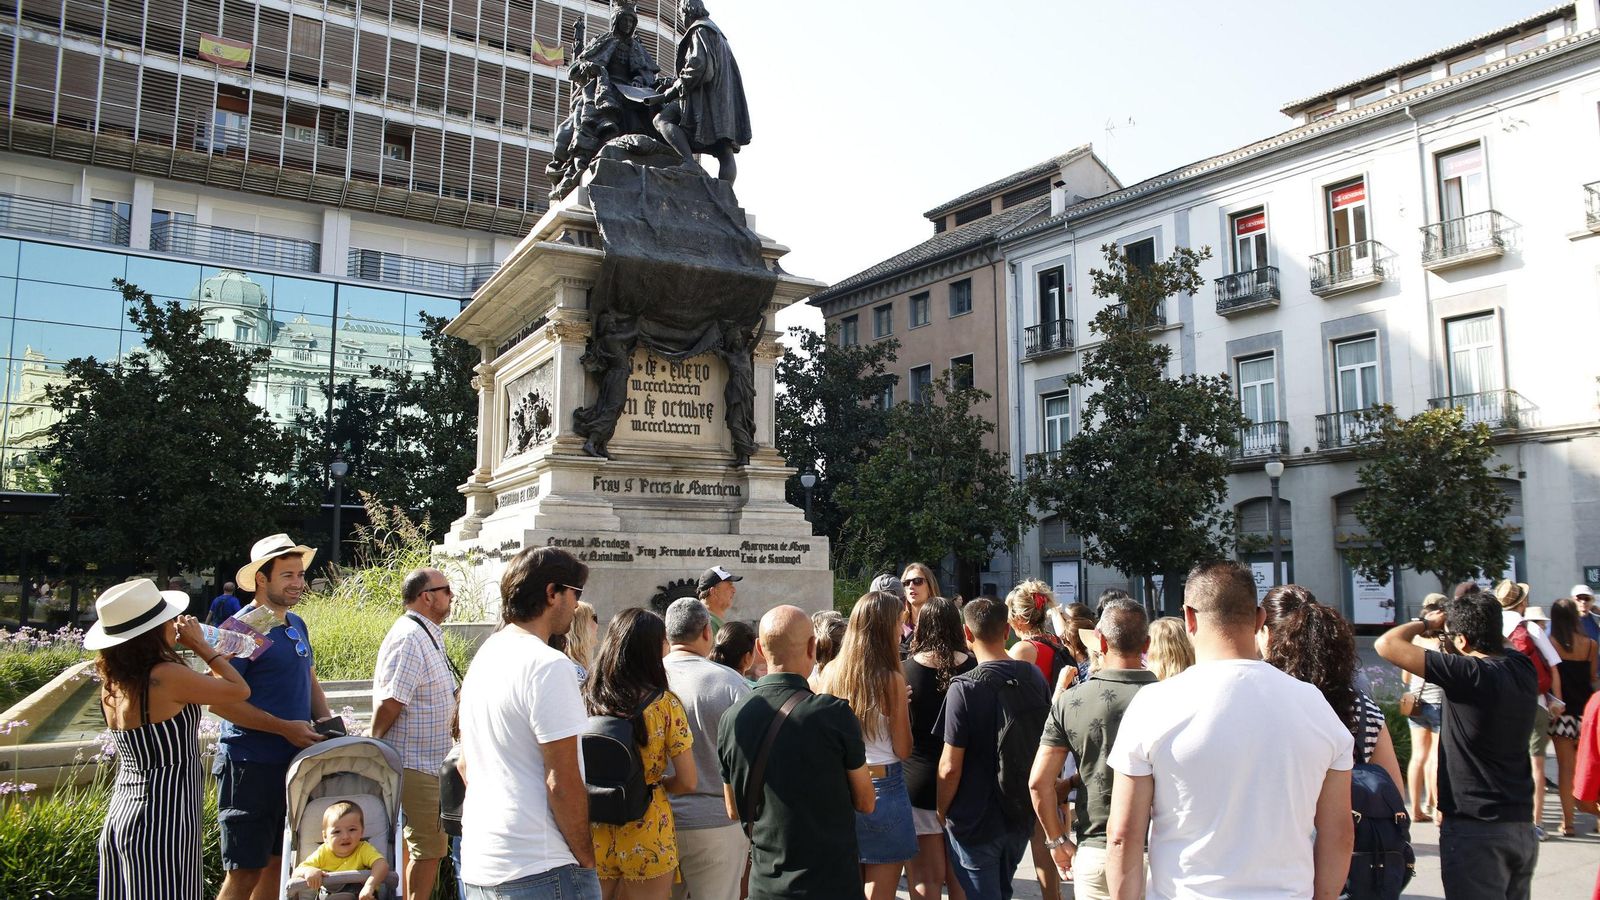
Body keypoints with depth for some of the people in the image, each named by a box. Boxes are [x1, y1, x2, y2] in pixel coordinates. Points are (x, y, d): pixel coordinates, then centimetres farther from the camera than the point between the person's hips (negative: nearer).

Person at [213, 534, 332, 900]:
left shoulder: (296, 624, 11)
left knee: (279, 861, 16)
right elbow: (221, 701, -18)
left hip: (295, 761, 8)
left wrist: (328, 724, 4)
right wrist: (285, 728, -19)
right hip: (251, 765, -8)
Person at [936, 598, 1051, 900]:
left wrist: (942, 812, -3)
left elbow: (950, 767, -20)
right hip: (1022, 817, 6)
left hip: (975, 822, -6)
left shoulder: (964, 688, -22)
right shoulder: (1035, 677, -5)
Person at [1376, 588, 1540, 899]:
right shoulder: (1525, 670, 1)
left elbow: (1386, 644, -21)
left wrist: (1426, 624, -3)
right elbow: (1498, 642, 25)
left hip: (1476, 829, -8)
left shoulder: (1468, 674, -21)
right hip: (1523, 827, 8)